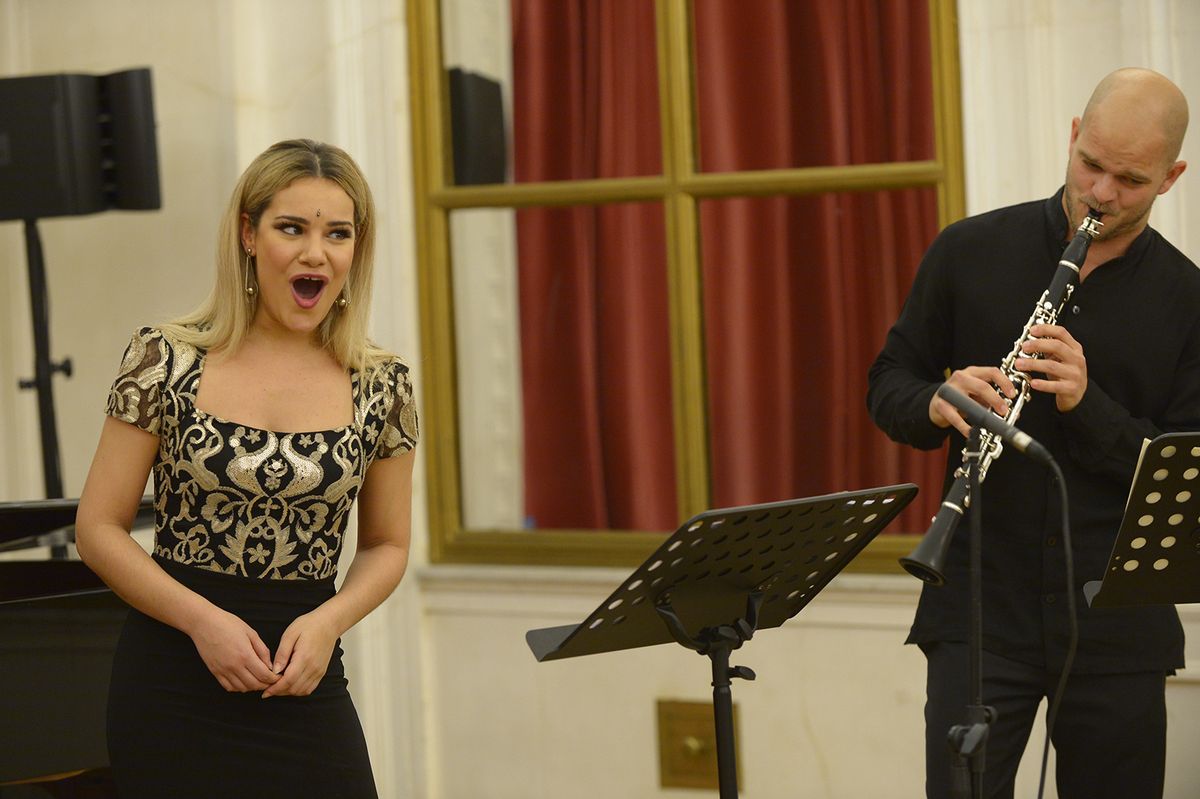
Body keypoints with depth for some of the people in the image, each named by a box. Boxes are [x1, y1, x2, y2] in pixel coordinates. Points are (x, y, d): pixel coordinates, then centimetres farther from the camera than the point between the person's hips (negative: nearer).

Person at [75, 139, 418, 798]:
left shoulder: (382, 388, 1)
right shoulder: (166, 361, -5)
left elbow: (386, 546, 10)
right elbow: (98, 529, -3)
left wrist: (327, 622, -9)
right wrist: (203, 620, -15)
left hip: (303, 685, 2)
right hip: (171, 687, -2)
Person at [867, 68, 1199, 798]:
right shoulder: (971, 252, 4)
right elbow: (889, 386, 10)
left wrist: (1086, 404, -19)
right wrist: (939, 404, -14)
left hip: (1116, 628, 1)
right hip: (980, 613, 0)